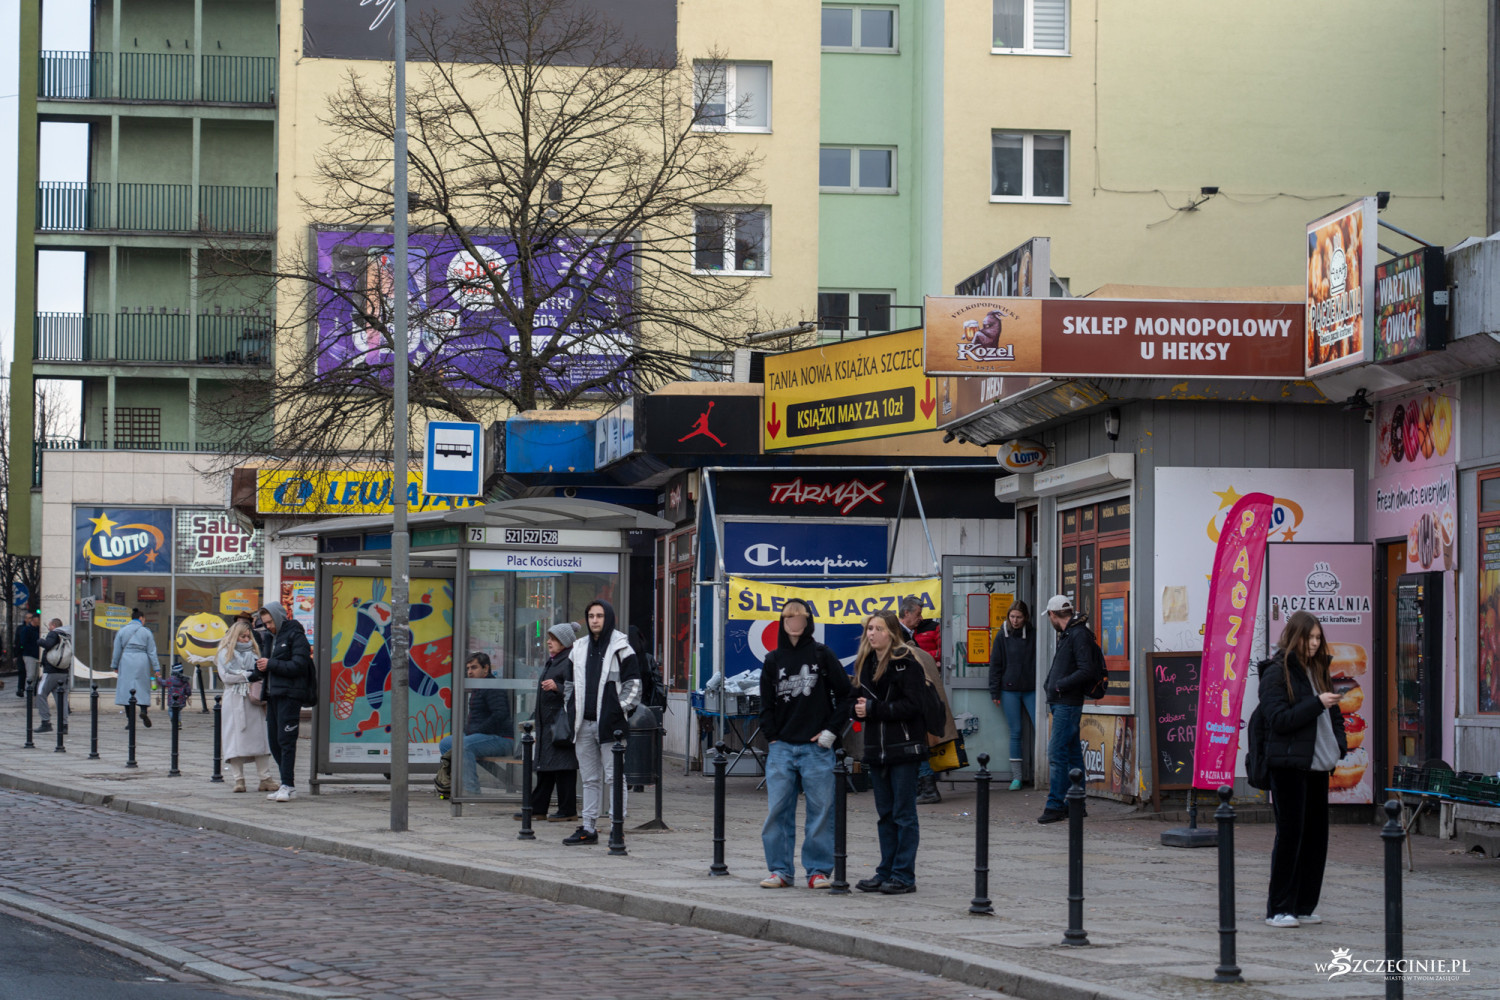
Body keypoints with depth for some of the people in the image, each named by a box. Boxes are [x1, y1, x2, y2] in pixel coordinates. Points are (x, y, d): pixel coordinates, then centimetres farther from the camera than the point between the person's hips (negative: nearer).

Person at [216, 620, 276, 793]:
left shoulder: (252, 653, 19)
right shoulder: (225, 653, 7)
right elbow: (225, 676, -4)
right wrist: (247, 675, -9)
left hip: (253, 700, 3)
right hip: (234, 701, -3)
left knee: (259, 737, -3)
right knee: (235, 738, -6)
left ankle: (265, 778, -3)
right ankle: (238, 779, -3)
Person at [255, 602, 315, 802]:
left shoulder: (295, 635, -7)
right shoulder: (272, 637, 20)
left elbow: (298, 666, -16)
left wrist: (271, 665, -16)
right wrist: (261, 668, 2)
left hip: (290, 695, -9)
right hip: (273, 695, 9)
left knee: (286, 740, -11)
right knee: (274, 741, 8)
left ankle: (288, 786, -11)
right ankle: (287, 783, 14)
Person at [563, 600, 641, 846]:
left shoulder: (621, 648, -3)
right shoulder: (579, 648, 14)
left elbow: (633, 684, -4)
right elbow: (571, 683, 21)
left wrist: (619, 709, -11)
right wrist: (572, 715, 13)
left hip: (610, 724, -6)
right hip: (584, 724, 6)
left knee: (613, 777, -6)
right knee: (589, 778, 11)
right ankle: (588, 828, 15)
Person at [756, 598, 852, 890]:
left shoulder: (822, 655, 2)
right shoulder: (773, 660, 10)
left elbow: (845, 695, 4)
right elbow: (766, 704, 14)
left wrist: (831, 730, -3)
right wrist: (772, 737, 3)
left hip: (816, 746, -2)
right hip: (782, 746, 2)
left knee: (821, 809, 0)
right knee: (777, 809, 0)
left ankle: (818, 869, 7)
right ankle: (779, 869, 7)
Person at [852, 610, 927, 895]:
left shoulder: (905, 664, -9)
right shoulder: (866, 662, 13)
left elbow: (912, 706, -16)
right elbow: (859, 701, 19)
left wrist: (873, 709, -15)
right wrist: (859, 706, -5)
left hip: (903, 748, -7)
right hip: (876, 748, 7)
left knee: (903, 814, -3)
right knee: (885, 814, 12)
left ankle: (904, 875, 0)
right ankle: (886, 872, 17)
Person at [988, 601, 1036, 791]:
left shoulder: (1033, 636, 4)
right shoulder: (1002, 637, 5)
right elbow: (995, 665, 6)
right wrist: (994, 692, 1)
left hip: (1031, 689, 0)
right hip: (1009, 690, 0)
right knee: (1015, 732, 2)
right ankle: (1016, 777, 5)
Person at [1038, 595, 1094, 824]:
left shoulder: (1079, 635, -14)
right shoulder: (1068, 634, 17)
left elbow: (1086, 671, -22)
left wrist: (1060, 685, -16)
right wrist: (1051, 684, 11)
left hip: (1068, 704, -10)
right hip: (1061, 703, 10)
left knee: (1057, 754, -11)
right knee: (1072, 753, 13)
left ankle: (1055, 805, -11)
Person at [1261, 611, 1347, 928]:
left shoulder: (1318, 670, 15)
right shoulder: (1276, 673, -7)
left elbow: (1333, 712, 24)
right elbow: (1279, 719, -15)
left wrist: (1340, 744, 7)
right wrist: (1317, 703, -21)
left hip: (1317, 765, 7)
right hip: (1289, 766, -7)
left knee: (1316, 836, 7)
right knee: (1290, 834, -6)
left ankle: (1304, 907, 15)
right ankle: (1279, 910, 0)